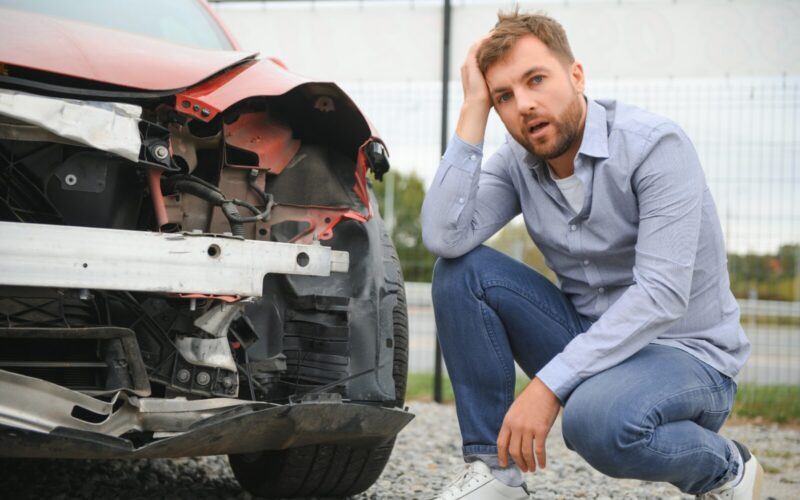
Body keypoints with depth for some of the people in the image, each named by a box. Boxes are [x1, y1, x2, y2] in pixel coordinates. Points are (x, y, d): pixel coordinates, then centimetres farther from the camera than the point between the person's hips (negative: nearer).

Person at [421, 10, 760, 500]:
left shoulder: (656, 145, -19)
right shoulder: (516, 162, -2)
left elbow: (661, 294, -27)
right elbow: (444, 237, -19)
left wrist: (549, 384, -31)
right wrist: (473, 111, -18)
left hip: (688, 355, -6)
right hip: (588, 338, 6)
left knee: (597, 418, -38)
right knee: (462, 270, -12)